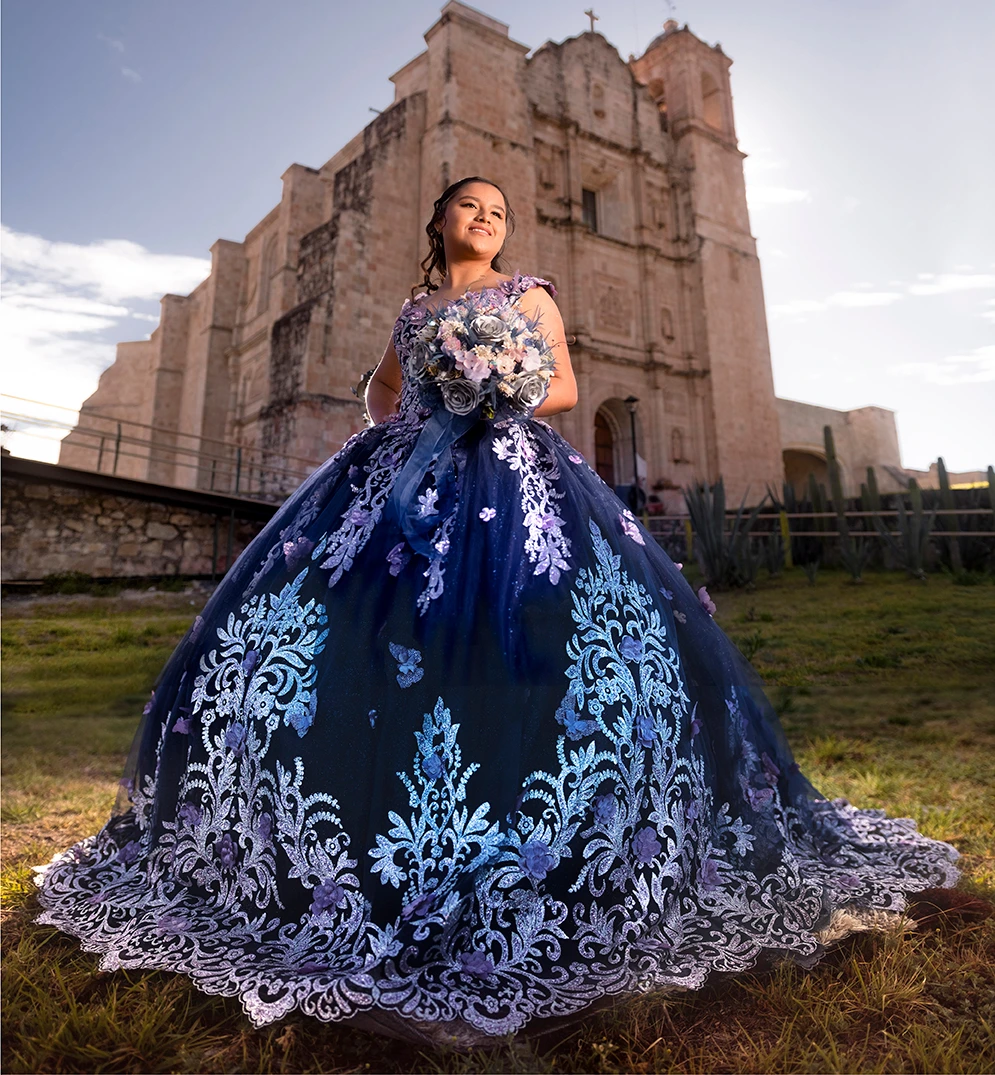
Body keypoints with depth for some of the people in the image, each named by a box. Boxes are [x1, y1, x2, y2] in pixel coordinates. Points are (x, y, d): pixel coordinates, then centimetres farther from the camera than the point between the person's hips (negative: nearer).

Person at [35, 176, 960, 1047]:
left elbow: (566, 387, 13)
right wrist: (389, 422, 7)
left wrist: (513, 398, -6)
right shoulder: (414, 310, 25)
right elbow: (382, 387, 29)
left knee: (542, 637, -19)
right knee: (348, 639, -9)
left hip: (511, 473, -2)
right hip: (407, 478, 3)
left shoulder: (531, 295, 19)